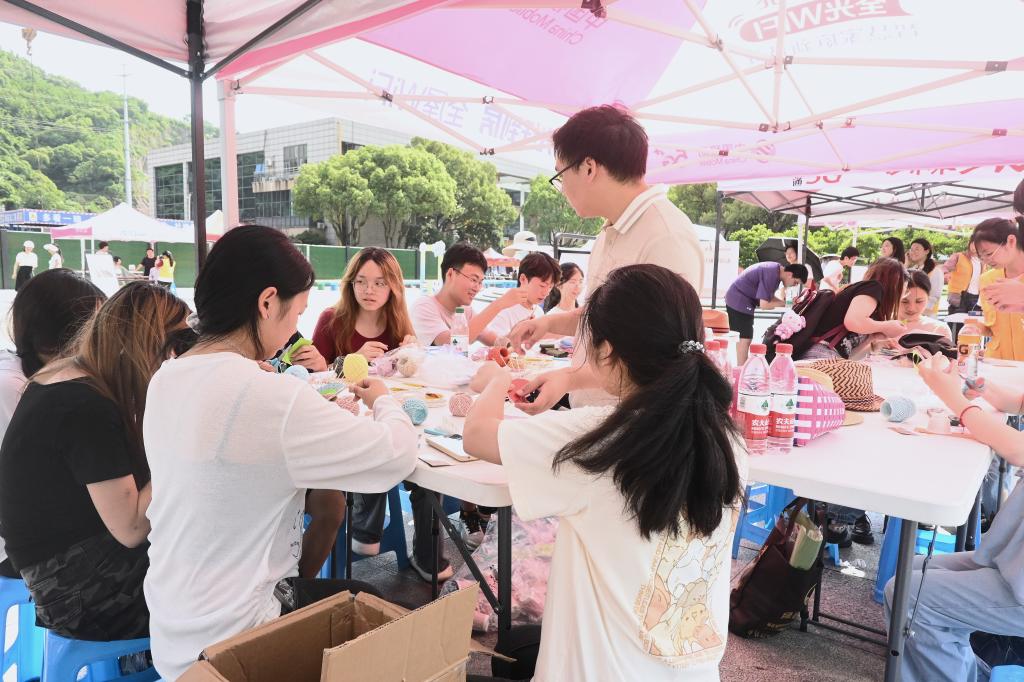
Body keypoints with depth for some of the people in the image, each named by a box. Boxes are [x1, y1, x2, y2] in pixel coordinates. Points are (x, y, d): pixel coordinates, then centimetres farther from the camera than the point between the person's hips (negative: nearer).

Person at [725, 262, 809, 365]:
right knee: (744, 339, -10)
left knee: (743, 338, 13)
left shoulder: (776, 269, 6)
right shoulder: (771, 275, -24)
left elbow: (769, 296, 16)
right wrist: (783, 303, -10)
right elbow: (764, 305, -24)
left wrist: (783, 302, 0)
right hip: (739, 301, -10)